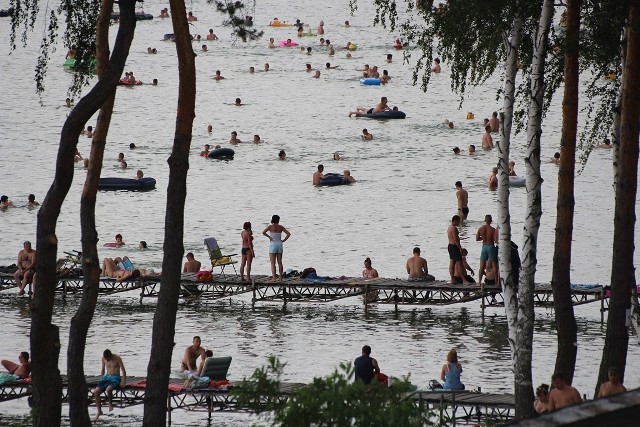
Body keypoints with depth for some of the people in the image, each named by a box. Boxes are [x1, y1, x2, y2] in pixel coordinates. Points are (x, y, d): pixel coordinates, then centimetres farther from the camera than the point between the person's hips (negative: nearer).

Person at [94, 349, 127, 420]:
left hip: (115, 378, -5)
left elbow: (123, 371, -7)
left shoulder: (117, 358, -10)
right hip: (106, 377, 5)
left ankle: (110, 403, -6)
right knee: (96, 392, -17)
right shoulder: (103, 358, 4)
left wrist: (123, 382, -14)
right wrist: (102, 379, 12)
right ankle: (99, 411, -5)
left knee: (108, 389, -37)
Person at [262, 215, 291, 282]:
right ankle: (280, 278, 13)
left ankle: (274, 278, -12)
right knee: (280, 262, 12)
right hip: (279, 244, 3)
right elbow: (288, 234, 0)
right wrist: (283, 240, 2)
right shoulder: (280, 227, 4)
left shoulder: (270, 226, -5)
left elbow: (263, 232, -19)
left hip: (273, 244, -3)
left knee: (273, 263, -3)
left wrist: (269, 237, -6)